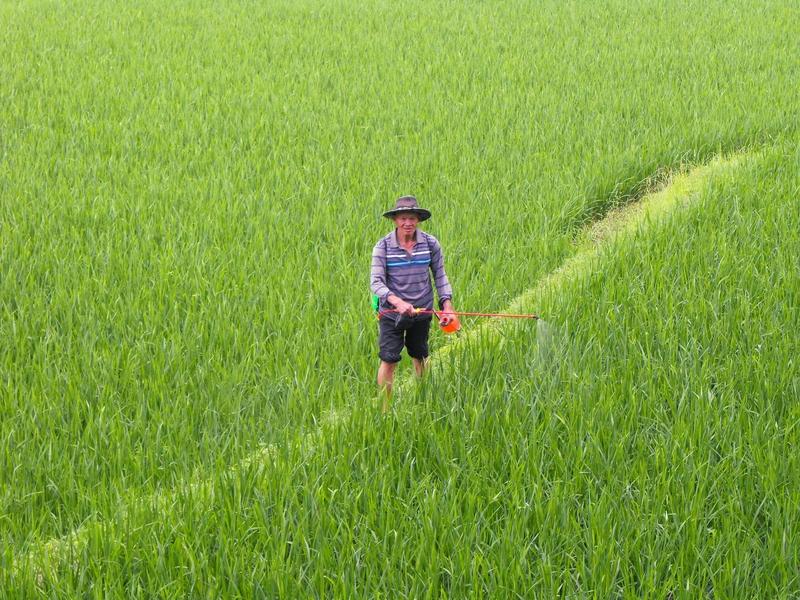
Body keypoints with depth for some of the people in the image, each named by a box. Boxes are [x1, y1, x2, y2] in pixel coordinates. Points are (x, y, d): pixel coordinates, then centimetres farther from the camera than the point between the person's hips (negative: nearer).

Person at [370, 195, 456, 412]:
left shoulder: (430, 244, -5)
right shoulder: (383, 246, -12)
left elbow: (440, 276, 4)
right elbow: (376, 282, -16)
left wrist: (447, 303, -8)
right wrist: (397, 301, -31)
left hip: (422, 312, 2)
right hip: (391, 313, -2)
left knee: (419, 357, 18)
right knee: (388, 360, -3)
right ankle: (385, 409, 9)